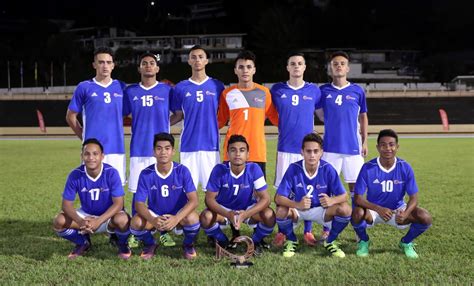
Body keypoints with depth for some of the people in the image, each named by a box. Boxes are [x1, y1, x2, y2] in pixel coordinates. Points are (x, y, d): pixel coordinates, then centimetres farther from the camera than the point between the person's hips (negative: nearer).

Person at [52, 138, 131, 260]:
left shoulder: (111, 173, -22)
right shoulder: (75, 175, -15)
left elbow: (118, 203, -23)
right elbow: (67, 204, -13)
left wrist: (98, 221, -37)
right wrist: (80, 221, -34)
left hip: (109, 215, -3)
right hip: (86, 215, 3)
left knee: (122, 220, -37)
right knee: (59, 222, -21)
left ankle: (122, 243, 0)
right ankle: (83, 242, 9)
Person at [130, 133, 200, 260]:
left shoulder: (182, 171, -15)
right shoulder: (146, 174, -13)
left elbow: (193, 200, -20)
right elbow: (139, 204, -14)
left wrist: (177, 218, -37)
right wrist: (152, 220, -35)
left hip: (178, 214, -1)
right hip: (155, 215, 1)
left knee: (192, 218, -34)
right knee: (136, 222, -29)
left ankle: (188, 245, 1)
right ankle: (150, 245, 6)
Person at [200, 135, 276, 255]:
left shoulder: (254, 169, -21)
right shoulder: (219, 170, -22)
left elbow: (265, 198, -21)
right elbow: (209, 199, -18)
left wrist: (245, 214, -37)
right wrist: (228, 214, -37)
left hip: (248, 209, 0)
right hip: (224, 209, 0)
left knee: (269, 215, -29)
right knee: (206, 216, -30)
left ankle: (256, 241, 3)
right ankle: (223, 242, 2)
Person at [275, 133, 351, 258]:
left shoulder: (328, 169, -18)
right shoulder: (293, 169, -20)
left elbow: (343, 196, -15)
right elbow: (279, 198, -23)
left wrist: (331, 200, -40)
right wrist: (297, 205, -43)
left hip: (321, 209, 1)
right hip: (298, 209, -1)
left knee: (345, 209, -26)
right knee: (281, 211, -32)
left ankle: (330, 242, 2)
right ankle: (291, 240, 1)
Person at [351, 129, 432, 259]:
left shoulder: (405, 168, -13)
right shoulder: (368, 168, -18)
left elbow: (413, 197, -11)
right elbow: (358, 198, -18)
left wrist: (405, 213, -33)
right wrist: (378, 209, -34)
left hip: (397, 209, 2)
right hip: (374, 209, -2)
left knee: (425, 218, -23)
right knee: (358, 213, -35)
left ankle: (406, 243, 9)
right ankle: (364, 241, 0)